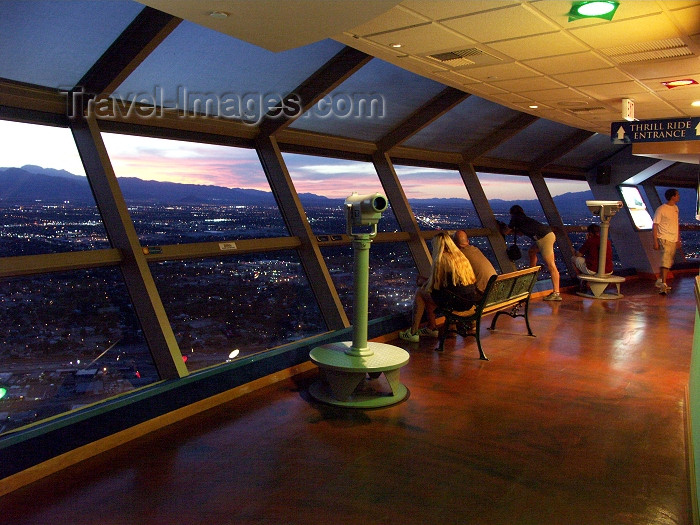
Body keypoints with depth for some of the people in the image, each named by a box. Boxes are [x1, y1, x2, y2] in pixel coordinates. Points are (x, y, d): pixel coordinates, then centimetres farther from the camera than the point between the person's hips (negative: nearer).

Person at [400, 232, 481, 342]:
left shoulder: (441, 259, -7)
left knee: (420, 293, 7)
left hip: (457, 301, -8)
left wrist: (423, 283, 20)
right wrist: (425, 280, 32)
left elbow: (433, 284, -1)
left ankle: (413, 332, 7)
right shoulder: (461, 256, 17)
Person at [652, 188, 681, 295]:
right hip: (665, 239, -8)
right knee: (666, 261, -16)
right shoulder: (661, 209, -11)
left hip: (674, 240, 8)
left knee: (668, 262, 13)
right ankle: (663, 285, -19)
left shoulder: (675, 208, 12)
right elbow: (655, 226, -10)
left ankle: (660, 281, 25)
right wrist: (655, 242, -14)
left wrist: (678, 239, 21)